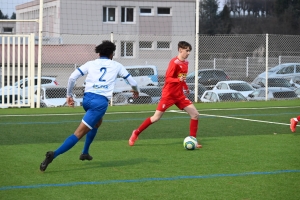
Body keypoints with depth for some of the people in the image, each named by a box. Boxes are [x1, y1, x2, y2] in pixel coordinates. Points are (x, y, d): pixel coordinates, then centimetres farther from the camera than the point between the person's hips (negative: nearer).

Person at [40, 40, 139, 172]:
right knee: (79, 133, -9)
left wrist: (69, 95, 14)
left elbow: (73, 77, 4)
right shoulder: (116, 66, 15)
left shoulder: (91, 64, 16)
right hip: (101, 101, -4)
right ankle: (54, 154, -27)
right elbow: (132, 82, 24)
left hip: (87, 98, 4)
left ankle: (85, 153, 35)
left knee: (97, 122, 35)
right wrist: (135, 90, 46)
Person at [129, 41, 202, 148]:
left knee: (195, 114, -4)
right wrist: (179, 80, -36)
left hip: (179, 95, 7)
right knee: (156, 118, -3)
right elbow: (168, 78, -21)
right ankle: (136, 133, 15)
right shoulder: (174, 62, -16)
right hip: (168, 94, -7)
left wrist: (185, 87, 18)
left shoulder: (186, 63, 8)